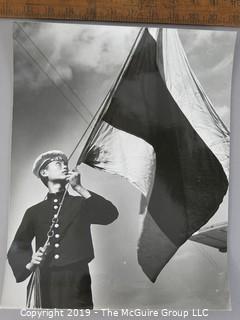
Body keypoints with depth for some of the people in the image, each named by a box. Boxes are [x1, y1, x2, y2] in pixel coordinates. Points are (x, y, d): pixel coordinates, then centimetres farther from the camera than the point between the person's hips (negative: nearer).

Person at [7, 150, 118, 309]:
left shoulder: (82, 203, 8)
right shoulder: (34, 212, 10)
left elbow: (111, 215, -9)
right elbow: (17, 248, 10)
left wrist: (79, 188, -11)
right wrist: (29, 263, -11)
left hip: (78, 283, -1)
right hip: (47, 285, 1)